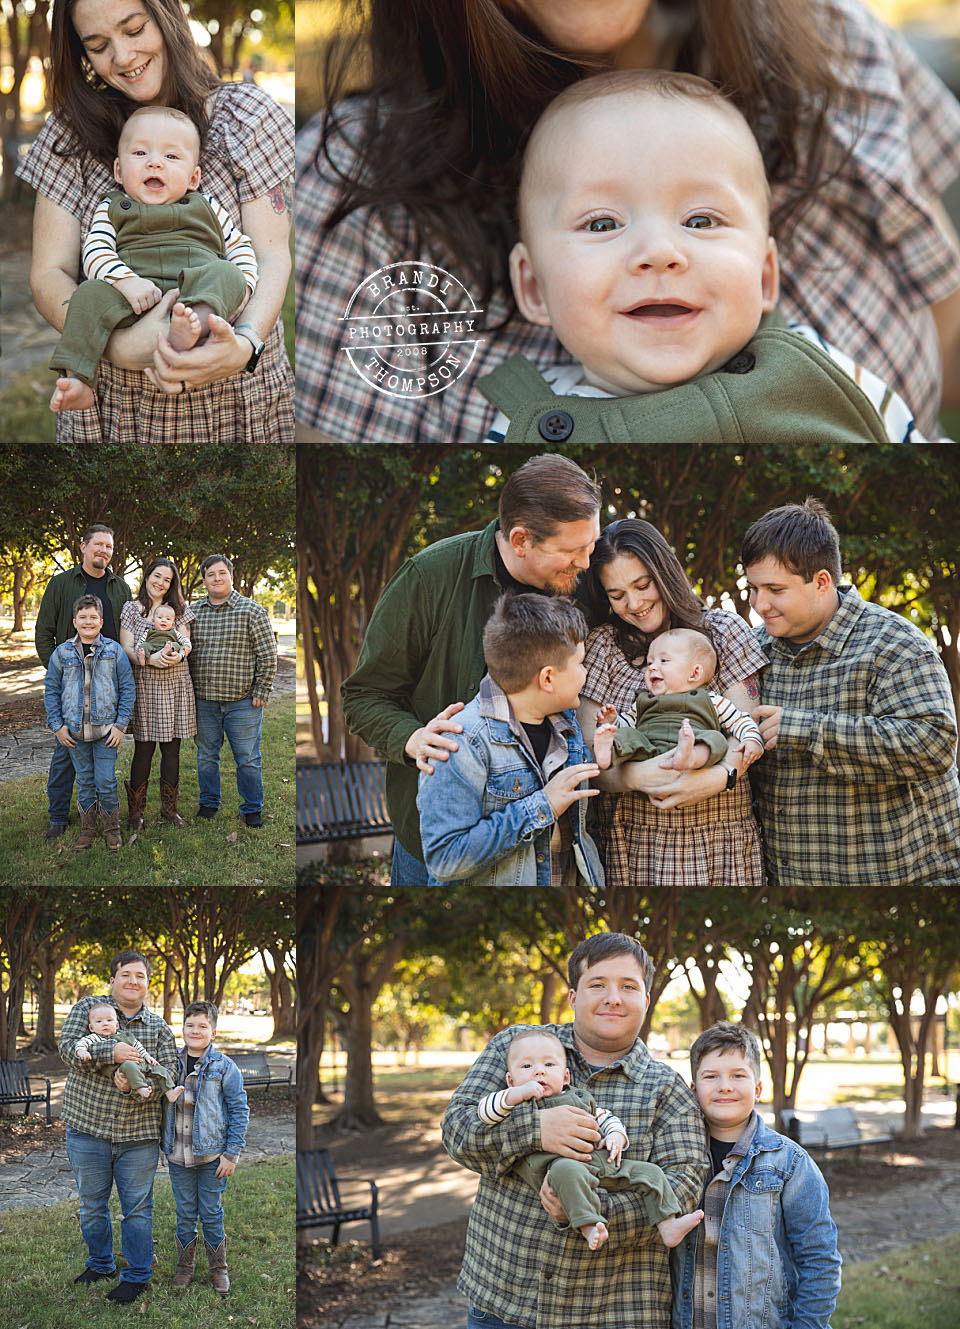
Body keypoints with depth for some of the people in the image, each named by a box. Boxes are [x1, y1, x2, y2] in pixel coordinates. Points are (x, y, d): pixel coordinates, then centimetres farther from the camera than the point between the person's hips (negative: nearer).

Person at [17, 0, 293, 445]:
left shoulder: (245, 113, -1)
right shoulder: (70, 133, 2)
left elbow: (271, 256, -10)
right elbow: (49, 276, -4)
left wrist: (244, 345, -32)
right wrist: (119, 345, -26)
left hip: (233, 404, -1)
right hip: (111, 407, 1)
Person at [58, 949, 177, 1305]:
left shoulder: (159, 1028, 5)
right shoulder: (88, 1007, 2)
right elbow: (68, 1047, -12)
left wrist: (136, 1087, -21)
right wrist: (111, 1052, -26)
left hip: (139, 1135, 0)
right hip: (88, 1128, 0)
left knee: (137, 1207, 4)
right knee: (91, 1204, 13)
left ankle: (136, 1276, 16)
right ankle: (100, 1264, 33)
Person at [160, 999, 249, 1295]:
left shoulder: (224, 1067, -6)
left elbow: (240, 1110, -5)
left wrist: (231, 1154, -8)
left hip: (211, 1154, -3)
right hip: (178, 1154, 3)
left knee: (211, 1213, 5)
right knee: (185, 1213, 10)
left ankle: (218, 1268, 19)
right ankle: (185, 1266, 24)